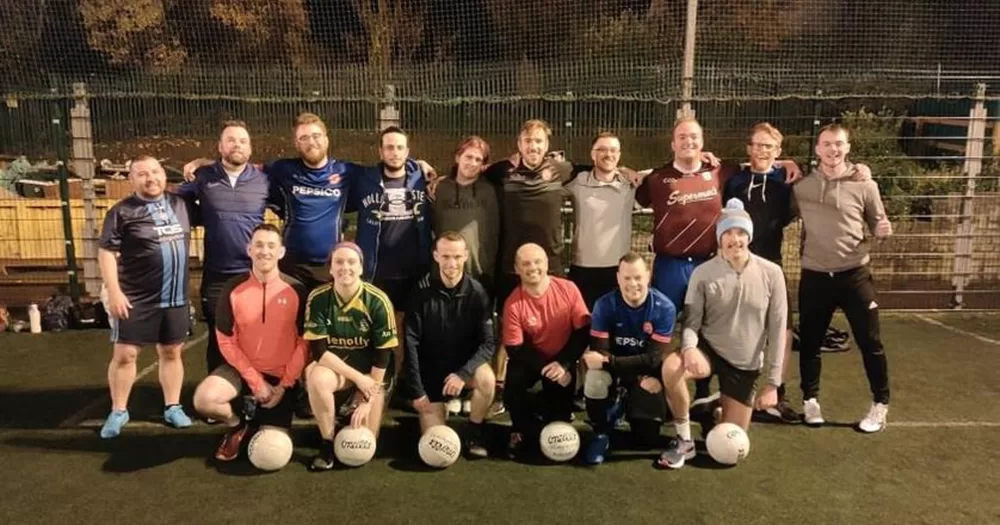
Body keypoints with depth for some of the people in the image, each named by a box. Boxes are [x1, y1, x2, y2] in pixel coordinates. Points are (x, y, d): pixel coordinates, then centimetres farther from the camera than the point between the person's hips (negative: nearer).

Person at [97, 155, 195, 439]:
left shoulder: (180, 204, 7)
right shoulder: (122, 212, -6)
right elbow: (106, 253, -9)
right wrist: (114, 292, -15)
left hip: (176, 297, 4)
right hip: (135, 299, -3)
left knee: (171, 352, 12)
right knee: (124, 354, 2)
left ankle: (173, 407, 24)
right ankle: (118, 412, 17)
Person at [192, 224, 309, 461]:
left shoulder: (296, 290, -10)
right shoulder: (233, 289, -8)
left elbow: (304, 343, -6)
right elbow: (226, 341, -5)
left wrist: (284, 385, -12)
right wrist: (255, 380, -11)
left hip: (282, 376, -1)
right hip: (243, 369, 1)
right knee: (203, 399, -29)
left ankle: (259, 414, 30)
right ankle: (236, 425, 6)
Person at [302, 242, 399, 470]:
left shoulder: (378, 301, -18)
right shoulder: (318, 299, -15)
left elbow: (382, 356, -14)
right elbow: (319, 351, -18)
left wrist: (368, 399, -16)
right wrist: (358, 378, -24)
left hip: (371, 371, -1)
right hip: (334, 365, 1)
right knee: (316, 378, -36)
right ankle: (327, 443, -12)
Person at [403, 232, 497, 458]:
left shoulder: (477, 292, -10)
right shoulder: (422, 292, -13)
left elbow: (488, 342, -13)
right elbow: (410, 343, -12)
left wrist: (463, 373, -28)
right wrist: (416, 390, -14)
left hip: (464, 364, 1)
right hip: (430, 368, -1)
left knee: (487, 378, -33)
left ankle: (474, 434, -7)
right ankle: (438, 407, 25)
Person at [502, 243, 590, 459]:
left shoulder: (568, 289, -17)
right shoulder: (513, 303, -19)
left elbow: (583, 332, -13)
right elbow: (515, 349, -18)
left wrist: (563, 364, -24)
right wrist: (546, 367, -28)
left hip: (563, 358, 1)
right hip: (531, 358, -1)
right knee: (514, 380, -28)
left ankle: (555, 429, 21)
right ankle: (523, 431, 2)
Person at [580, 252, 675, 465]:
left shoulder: (664, 307, -20)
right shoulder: (605, 305, -18)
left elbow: (653, 359, -23)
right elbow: (599, 352, -21)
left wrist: (607, 361, -31)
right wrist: (640, 378, -29)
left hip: (649, 374, 0)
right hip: (616, 370, 0)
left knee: (647, 439, -3)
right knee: (594, 380, -34)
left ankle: (629, 403, 30)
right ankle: (601, 433, -5)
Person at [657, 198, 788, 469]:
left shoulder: (771, 273, -10)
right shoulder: (703, 273, -11)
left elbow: (777, 329, -5)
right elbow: (691, 322, -9)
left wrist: (773, 383, -6)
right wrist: (689, 348, -34)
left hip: (745, 365, 1)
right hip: (709, 350, -1)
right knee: (671, 367, -36)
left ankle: (722, 405, 40)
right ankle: (684, 440, -13)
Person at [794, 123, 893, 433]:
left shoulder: (864, 185, -2)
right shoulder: (801, 187, 1)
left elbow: (877, 225, 5)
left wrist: (883, 230, -17)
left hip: (854, 275, -1)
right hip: (814, 276, 1)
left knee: (870, 341, 5)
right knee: (809, 341, 10)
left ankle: (880, 404, 22)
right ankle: (810, 399, 27)